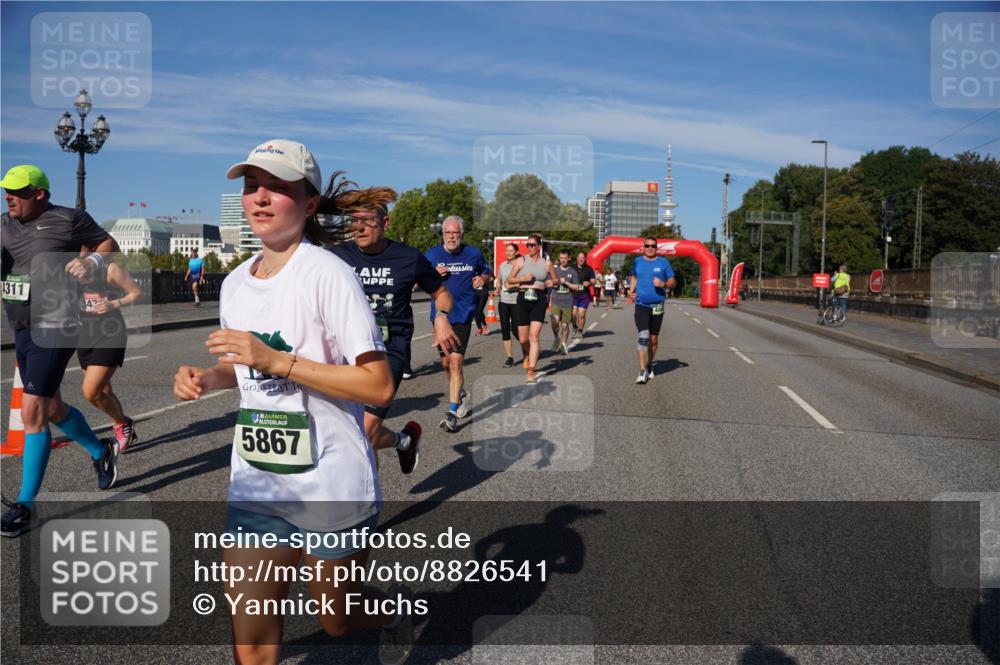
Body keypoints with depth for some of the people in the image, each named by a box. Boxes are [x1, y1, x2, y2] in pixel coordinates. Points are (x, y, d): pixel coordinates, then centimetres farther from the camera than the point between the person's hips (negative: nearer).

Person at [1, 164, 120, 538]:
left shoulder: (67, 220, -8)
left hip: (55, 328, -8)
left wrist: (92, 262, -17)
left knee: (32, 413, -11)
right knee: (52, 409, 18)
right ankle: (100, 452, 42)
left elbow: (109, 244, 3)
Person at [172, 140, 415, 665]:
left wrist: (276, 360, -27)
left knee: (337, 621, 17)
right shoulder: (234, 283, 5)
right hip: (256, 488, 5)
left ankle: (396, 607, 49)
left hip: (331, 488, -5)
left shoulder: (326, 274, -16)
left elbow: (379, 386, -22)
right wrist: (206, 378, -2)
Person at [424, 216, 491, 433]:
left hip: (463, 314, -3)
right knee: (446, 362, 12)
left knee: (456, 361, -13)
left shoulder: (473, 254, 3)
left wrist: (482, 279, -3)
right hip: (440, 314, 3)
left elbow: (486, 272, 20)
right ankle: (461, 394, 40)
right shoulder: (431, 255, 2)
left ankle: (452, 412, -10)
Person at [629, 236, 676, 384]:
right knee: (643, 336, -14)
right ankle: (642, 371, -15)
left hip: (657, 306, 1)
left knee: (654, 339, 10)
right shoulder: (637, 262, 6)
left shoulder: (663, 262, 1)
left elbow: (673, 282, 5)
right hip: (641, 305, -1)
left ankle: (649, 365, 30)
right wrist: (631, 291, 4)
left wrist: (663, 284, -16)